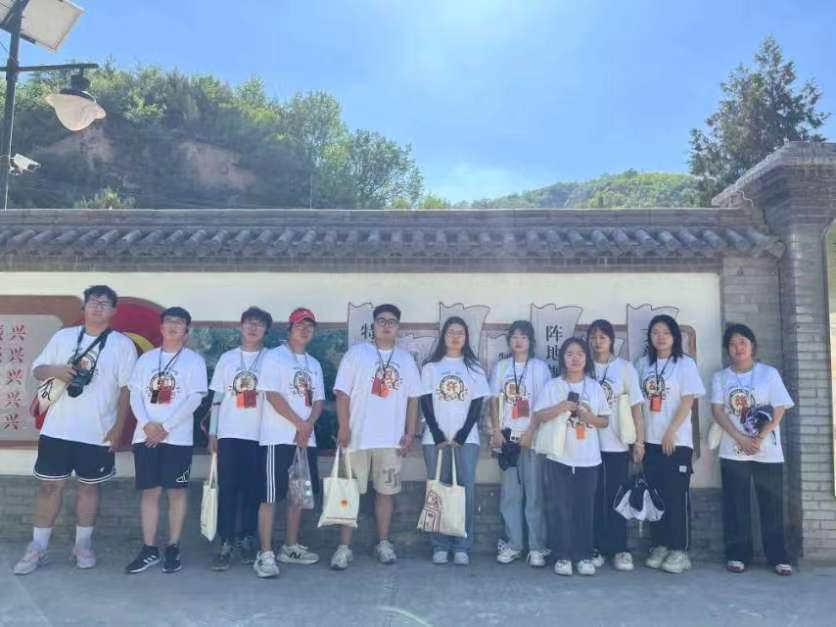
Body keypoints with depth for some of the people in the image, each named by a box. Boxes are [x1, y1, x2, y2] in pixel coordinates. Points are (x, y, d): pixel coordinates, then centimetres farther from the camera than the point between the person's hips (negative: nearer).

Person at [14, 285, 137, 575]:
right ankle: (37, 548, 20)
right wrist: (56, 370, -13)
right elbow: (38, 369, 11)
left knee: (89, 486, 10)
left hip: (98, 432, -2)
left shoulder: (123, 344, -2)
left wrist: (118, 427, -7)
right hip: (57, 429, 2)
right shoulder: (63, 336, 6)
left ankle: (83, 545, 24)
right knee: (49, 485, 7)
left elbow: (126, 388, -3)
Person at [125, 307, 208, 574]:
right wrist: (147, 424, -11)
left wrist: (165, 427, -13)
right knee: (149, 491, 6)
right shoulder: (146, 358, 12)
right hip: (145, 436, 3)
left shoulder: (194, 360, 1)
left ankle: (173, 549, 12)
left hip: (178, 437, -3)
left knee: (177, 492, 2)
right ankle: (149, 550, 14)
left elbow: (195, 399, -7)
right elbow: (135, 394, 6)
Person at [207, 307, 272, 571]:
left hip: (259, 435, -1)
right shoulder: (227, 358, 9)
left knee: (253, 489, 5)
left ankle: (247, 539, 18)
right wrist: (212, 432, 6)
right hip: (229, 434, 1)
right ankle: (226, 543, 7)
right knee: (227, 489, 0)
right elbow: (217, 397, 10)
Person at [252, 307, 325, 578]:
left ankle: (291, 547, 24)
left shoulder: (314, 364, 16)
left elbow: (319, 400, 11)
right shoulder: (275, 356, -3)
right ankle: (265, 555, 0)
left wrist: (308, 425, -8)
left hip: (306, 439, 7)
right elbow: (273, 396, -12)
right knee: (270, 497, -5)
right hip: (279, 438, -7)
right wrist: (299, 424, -13)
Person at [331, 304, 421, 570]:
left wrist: (410, 433, 3)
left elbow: (413, 398, 10)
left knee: (385, 491, 11)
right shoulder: (357, 353, 0)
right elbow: (342, 392, -3)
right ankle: (344, 547, 10)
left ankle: (383, 543, 23)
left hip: (392, 438, 3)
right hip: (358, 436, -2)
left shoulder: (406, 359, 10)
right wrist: (344, 427, -11)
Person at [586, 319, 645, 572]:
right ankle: (596, 548, 15)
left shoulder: (625, 367, 1)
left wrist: (639, 440, -4)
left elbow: (636, 406, 0)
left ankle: (619, 549, 15)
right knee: (593, 497, 5)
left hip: (617, 444, -1)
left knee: (616, 497, 6)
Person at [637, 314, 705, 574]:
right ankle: (659, 546, 17)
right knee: (655, 494, 8)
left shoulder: (685, 363, -3)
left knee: (677, 495, -1)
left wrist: (671, 432, -14)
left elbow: (688, 400, -9)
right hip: (650, 440, 4)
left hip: (677, 441, -4)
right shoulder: (644, 363, 9)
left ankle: (679, 550, 8)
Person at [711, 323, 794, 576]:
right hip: (733, 451, 1)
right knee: (736, 505, 4)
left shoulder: (769, 373, 2)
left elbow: (779, 410, -4)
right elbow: (718, 411, -3)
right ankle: (737, 555, 12)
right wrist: (741, 439, -14)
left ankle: (778, 556, 14)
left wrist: (759, 438, -14)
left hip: (768, 451, -1)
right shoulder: (720, 377, 5)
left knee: (772, 504, 4)